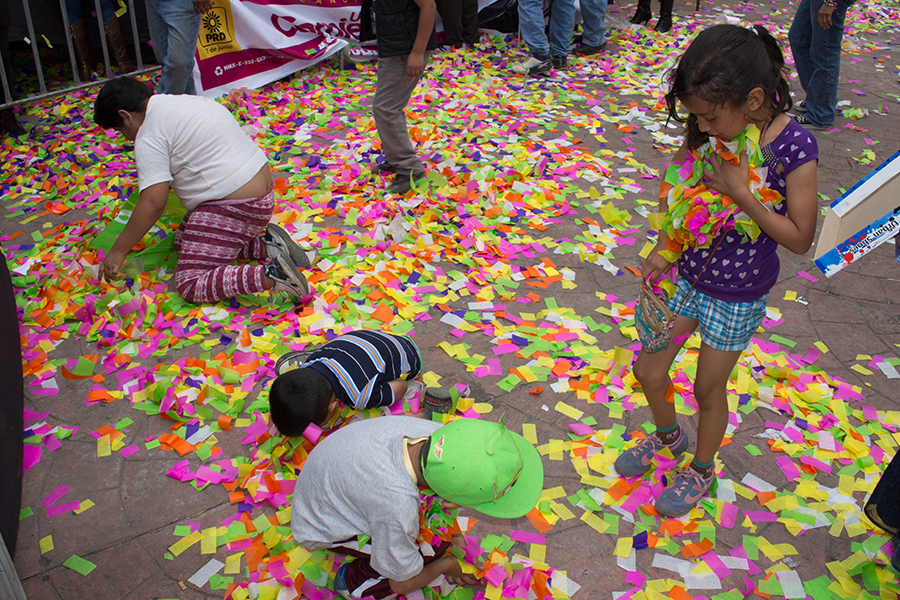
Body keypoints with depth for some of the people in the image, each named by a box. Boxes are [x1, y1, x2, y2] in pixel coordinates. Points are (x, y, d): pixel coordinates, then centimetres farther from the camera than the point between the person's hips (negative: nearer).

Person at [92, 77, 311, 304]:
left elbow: (153, 203, -15)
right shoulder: (183, 101, 19)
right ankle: (266, 244, 9)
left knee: (190, 285, -8)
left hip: (235, 208, -10)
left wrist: (118, 251, -5)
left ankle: (270, 276, -23)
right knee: (183, 242, 23)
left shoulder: (149, 135, -10)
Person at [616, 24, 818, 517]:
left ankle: (702, 470, 42)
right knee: (648, 371, 14)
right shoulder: (709, 130, -11)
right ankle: (669, 436, 46)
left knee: (708, 389, 13)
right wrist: (664, 246, -3)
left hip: (737, 295, -4)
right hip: (686, 273, 5)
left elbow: (800, 238, -18)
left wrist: (740, 193, -28)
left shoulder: (794, 149, -24)